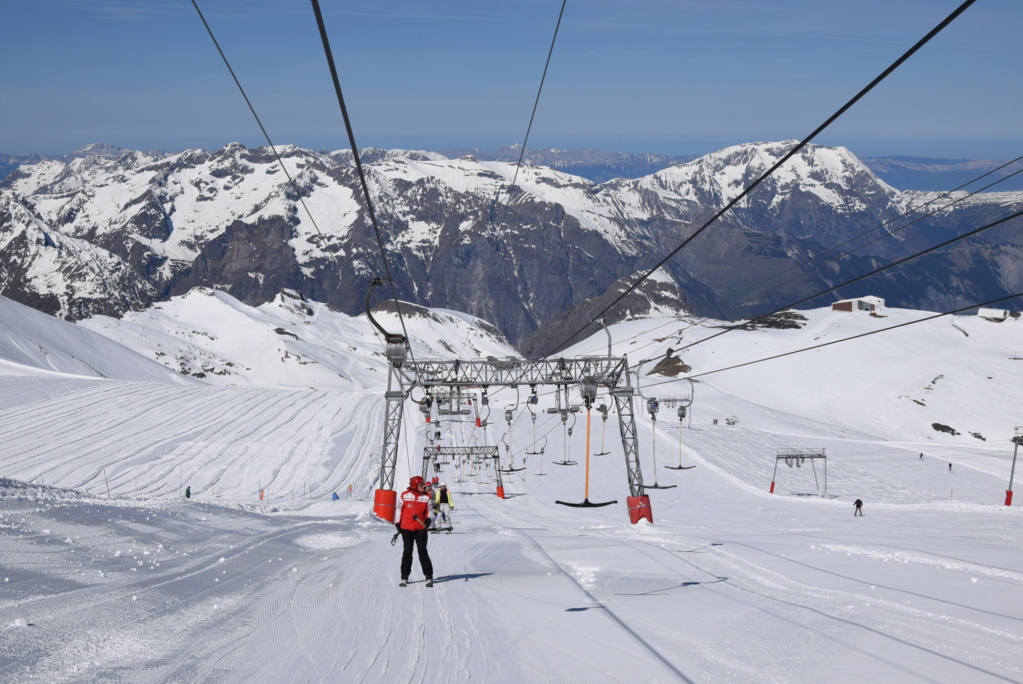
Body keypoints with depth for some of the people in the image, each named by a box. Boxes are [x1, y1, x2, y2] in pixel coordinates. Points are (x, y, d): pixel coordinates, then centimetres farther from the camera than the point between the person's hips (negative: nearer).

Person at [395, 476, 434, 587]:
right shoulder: (404, 496, -2)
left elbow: (429, 510, 9)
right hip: (406, 528, 0)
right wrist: (398, 524, 9)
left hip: (421, 528, 0)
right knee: (407, 552, 5)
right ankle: (404, 577, 12)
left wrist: (428, 519, -10)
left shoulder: (426, 497, 1)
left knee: (422, 551, -3)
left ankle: (429, 577, 2)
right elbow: (399, 509, 8)